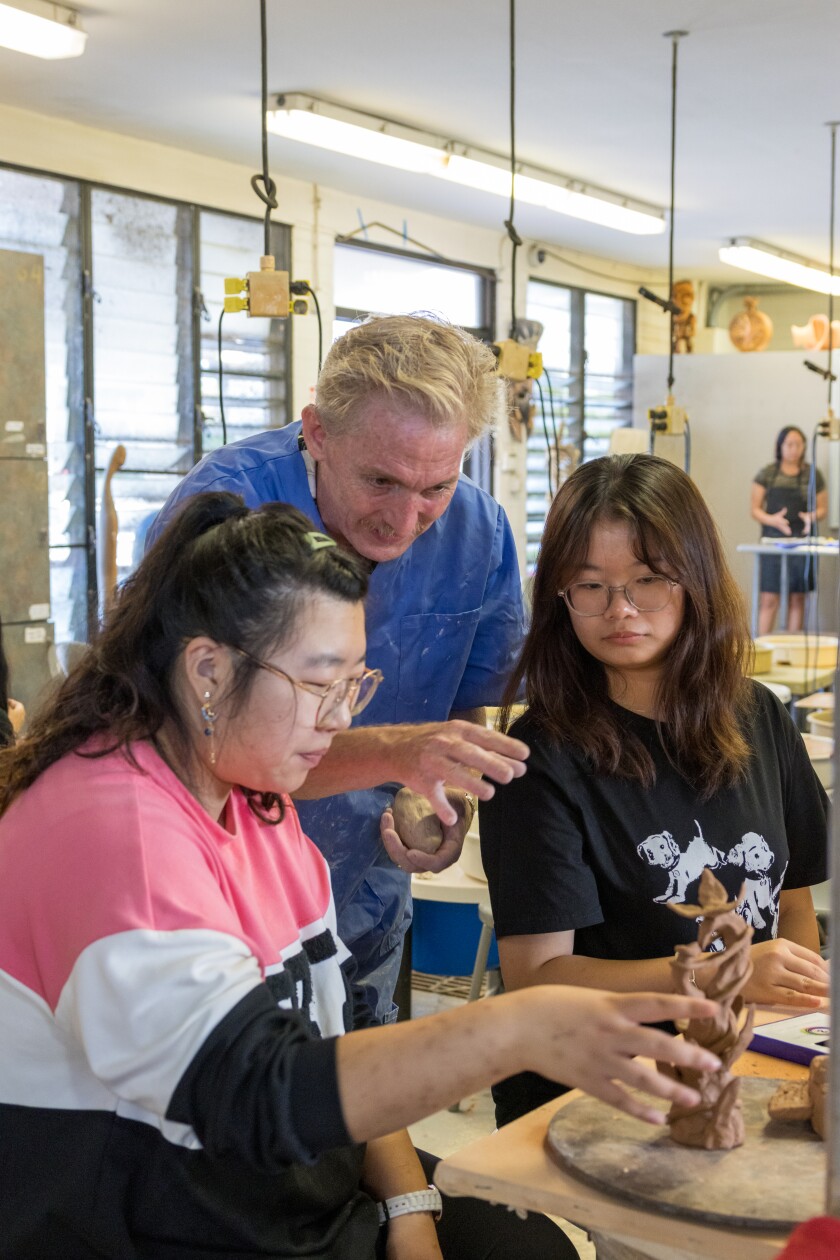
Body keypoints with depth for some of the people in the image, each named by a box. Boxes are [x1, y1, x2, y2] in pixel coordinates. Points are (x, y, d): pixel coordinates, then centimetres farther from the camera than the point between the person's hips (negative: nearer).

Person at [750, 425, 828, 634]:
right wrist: (772, 520, -15)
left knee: (797, 599, 4)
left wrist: (812, 517, -10)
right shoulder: (767, 474, 4)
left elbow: (822, 507, 14)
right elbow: (754, 509, 5)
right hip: (773, 539, -1)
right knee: (769, 599, -6)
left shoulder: (813, 474, 8)